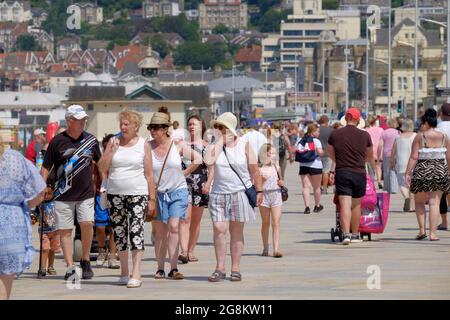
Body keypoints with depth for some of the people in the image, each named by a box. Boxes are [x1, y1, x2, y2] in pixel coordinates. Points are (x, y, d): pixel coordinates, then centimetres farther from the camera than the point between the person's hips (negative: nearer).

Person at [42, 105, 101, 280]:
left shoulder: (91, 140, 6)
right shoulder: (57, 141, -2)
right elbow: (46, 167, 2)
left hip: (85, 194, 1)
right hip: (63, 195, -1)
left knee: (87, 223, -15)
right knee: (65, 231, -1)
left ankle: (86, 260, 3)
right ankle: (70, 267, 4)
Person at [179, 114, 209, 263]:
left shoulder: (206, 146, 7)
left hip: (200, 185, 1)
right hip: (184, 183, -1)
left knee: (196, 221, 6)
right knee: (185, 218, -14)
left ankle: (191, 251, 14)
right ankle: (183, 251, -23)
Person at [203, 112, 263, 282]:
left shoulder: (244, 145, 1)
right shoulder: (214, 146, 5)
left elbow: (254, 169, 3)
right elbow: (209, 161, -17)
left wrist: (259, 190, -1)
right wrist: (220, 141, -11)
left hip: (240, 192, -1)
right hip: (218, 193, 1)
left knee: (236, 231, 3)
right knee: (219, 229, -6)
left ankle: (235, 268, 8)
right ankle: (220, 268, -2)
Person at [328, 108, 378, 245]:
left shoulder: (335, 134, 2)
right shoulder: (364, 135, 2)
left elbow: (330, 153, 21)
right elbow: (370, 156, 19)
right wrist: (373, 167, 41)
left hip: (342, 173, -1)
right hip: (359, 173, 1)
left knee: (345, 205, -6)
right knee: (356, 205, 14)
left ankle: (346, 234, -21)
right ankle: (355, 235, 23)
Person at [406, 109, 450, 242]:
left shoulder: (420, 137, -6)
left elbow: (414, 157, -10)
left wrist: (408, 173, -6)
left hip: (422, 171, -2)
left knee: (419, 201, 15)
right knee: (434, 202, 3)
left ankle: (422, 229, 3)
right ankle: (433, 233, -2)